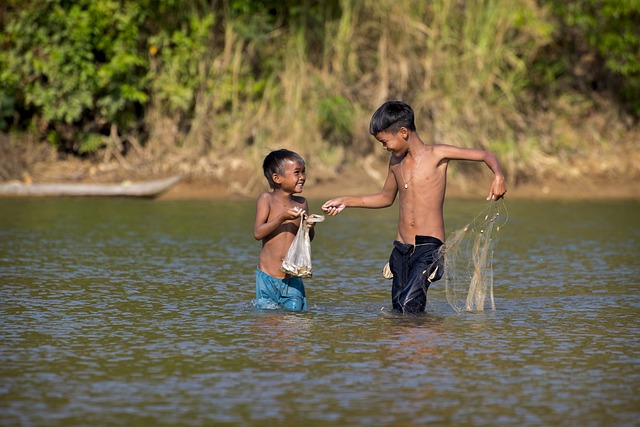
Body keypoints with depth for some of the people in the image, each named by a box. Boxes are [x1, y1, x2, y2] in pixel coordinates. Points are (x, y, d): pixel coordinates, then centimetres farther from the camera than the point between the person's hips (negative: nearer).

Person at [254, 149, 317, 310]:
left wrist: (310, 228, -7)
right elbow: (258, 233, -13)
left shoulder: (302, 203, 6)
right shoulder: (267, 199, -5)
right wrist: (283, 218, -21)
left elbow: (308, 239, 16)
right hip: (267, 277, -3)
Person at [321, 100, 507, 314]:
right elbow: (386, 198, 30)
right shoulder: (396, 161, 14)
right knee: (397, 312, -1)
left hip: (429, 246, -6)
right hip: (401, 248, 6)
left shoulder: (436, 154, -4)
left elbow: (485, 155, -4)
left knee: (409, 306, -23)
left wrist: (498, 176, -25)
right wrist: (346, 201, 25)